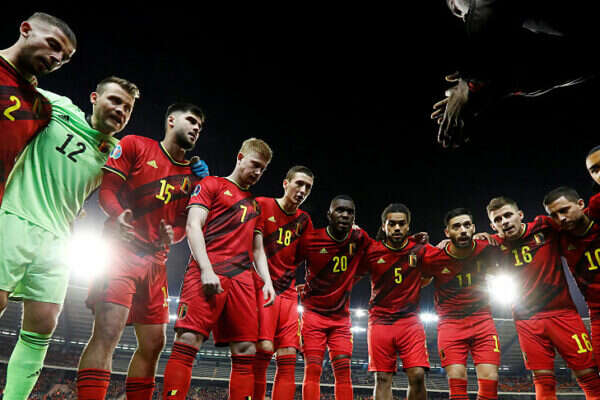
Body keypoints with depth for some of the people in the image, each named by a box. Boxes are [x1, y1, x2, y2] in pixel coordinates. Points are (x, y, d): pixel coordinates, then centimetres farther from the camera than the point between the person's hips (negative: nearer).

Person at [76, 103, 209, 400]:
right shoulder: (135, 145, 4)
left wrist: (172, 235, -6)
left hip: (156, 262, 6)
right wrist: (119, 215, -22)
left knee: (153, 343, 7)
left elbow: (185, 222, 16)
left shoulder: (192, 175, 18)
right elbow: (106, 189, -2)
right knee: (107, 332, -17)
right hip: (122, 250, -6)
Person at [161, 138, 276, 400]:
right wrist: (206, 269, -14)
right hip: (208, 273, -5)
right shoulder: (211, 184, 12)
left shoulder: (254, 204, 29)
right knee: (188, 341, -15)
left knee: (246, 351, -1)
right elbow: (193, 226, -1)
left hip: (242, 278, 6)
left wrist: (267, 281, 10)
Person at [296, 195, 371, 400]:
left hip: (341, 317, 3)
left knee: (343, 370, 2)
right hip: (313, 313, -3)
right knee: (313, 369, -6)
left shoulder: (359, 239, -3)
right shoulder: (310, 239, -13)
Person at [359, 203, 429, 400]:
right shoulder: (372, 251, -2)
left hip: (410, 321, 0)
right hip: (380, 321, 0)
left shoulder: (419, 251, 0)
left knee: (417, 376, -9)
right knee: (382, 379, 1)